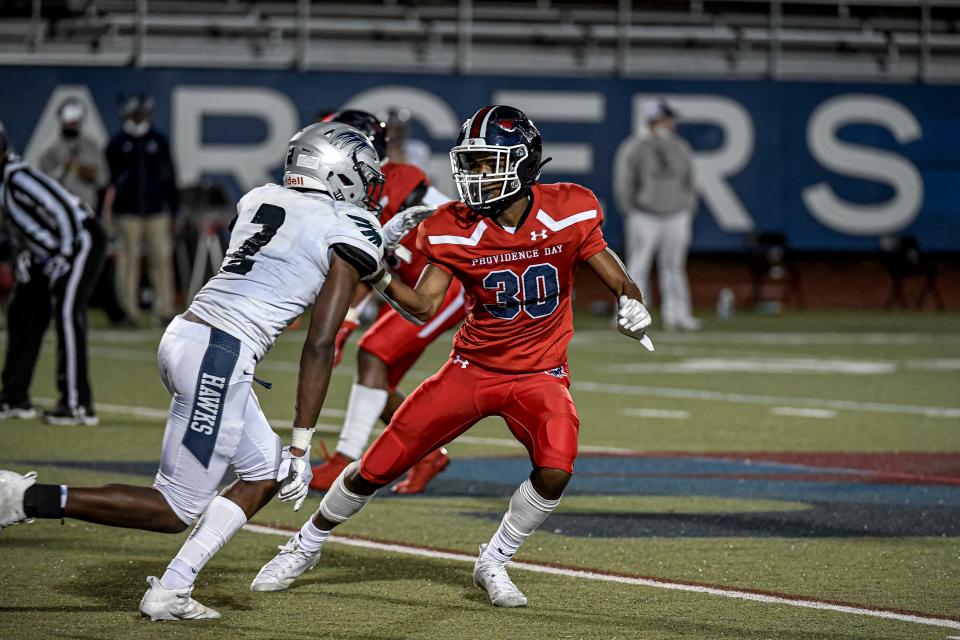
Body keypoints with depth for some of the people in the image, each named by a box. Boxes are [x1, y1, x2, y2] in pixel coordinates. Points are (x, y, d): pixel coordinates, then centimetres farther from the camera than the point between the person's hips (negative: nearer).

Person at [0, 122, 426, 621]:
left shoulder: (261, 199, 15)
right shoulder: (349, 236, -5)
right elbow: (319, 345, -9)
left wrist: (381, 239, 39)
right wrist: (301, 446, -8)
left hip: (184, 336, 9)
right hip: (220, 358, -9)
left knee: (265, 476, 19)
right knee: (176, 511, 2)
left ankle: (169, 592, 13)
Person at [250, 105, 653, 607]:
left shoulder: (568, 213, -13)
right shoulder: (455, 230, -11)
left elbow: (615, 278, -3)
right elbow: (423, 307, -13)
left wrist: (632, 303, -25)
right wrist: (380, 278, -30)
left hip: (539, 375, -1)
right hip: (473, 368, 1)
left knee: (555, 471, -28)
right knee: (377, 468, 1)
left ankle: (493, 563, 0)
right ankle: (306, 545, 28)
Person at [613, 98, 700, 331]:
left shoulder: (681, 149, 9)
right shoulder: (634, 149, -4)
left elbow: (688, 183, 15)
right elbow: (623, 185, -3)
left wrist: (689, 214, 9)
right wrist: (631, 215, -6)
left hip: (676, 218, 4)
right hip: (644, 217, -4)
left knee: (674, 266, 7)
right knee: (638, 267, -6)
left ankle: (676, 315, 11)